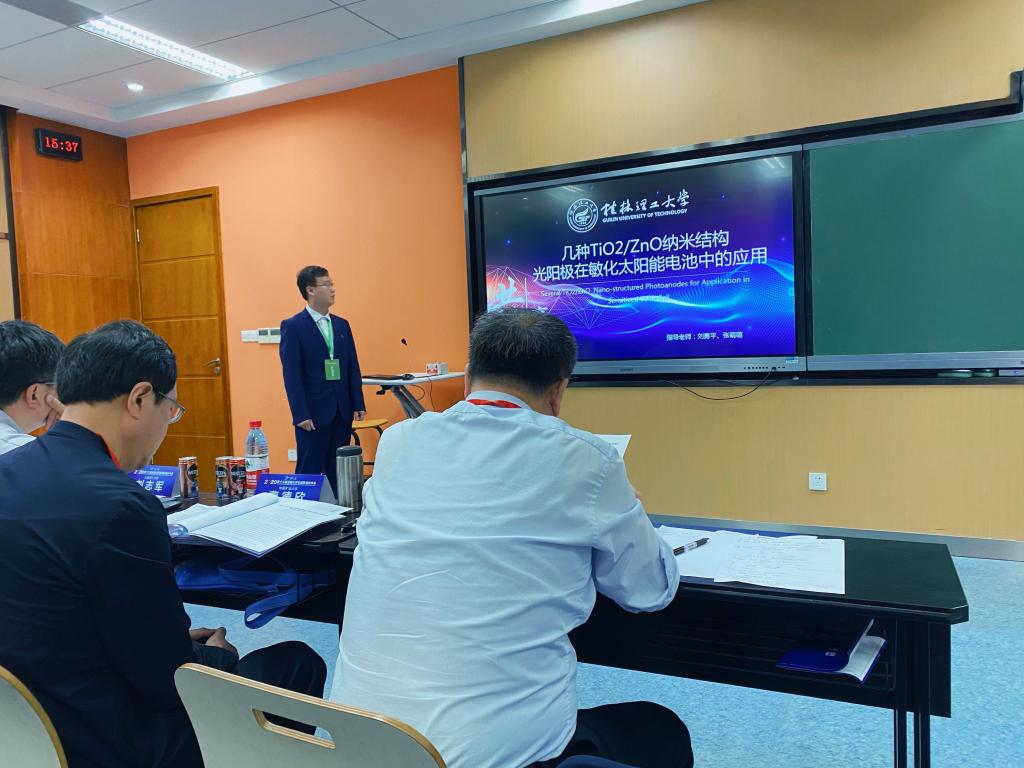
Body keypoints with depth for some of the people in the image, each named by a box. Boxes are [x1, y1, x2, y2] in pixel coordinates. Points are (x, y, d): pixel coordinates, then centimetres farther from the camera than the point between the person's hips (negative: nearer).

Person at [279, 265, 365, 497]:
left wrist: (358, 405, 6)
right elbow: (291, 374, -10)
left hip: (342, 412, 5)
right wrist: (300, 414, -15)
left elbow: (353, 367, 12)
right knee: (309, 473, 2)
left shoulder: (342, 325, 12)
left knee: (338, 472, 10)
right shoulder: (292, 326, -5)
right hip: (313, 413, -5)